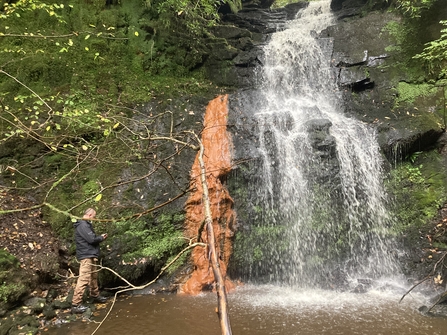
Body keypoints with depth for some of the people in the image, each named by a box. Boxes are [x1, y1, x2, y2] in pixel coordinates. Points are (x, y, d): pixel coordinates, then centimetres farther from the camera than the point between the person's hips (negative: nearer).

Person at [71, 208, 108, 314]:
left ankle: (95, 296, 35)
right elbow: (91, 239, -22)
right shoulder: (83, 225, -16)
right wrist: (101, 238, -4)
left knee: (94, 276, 21)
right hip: (86, 256, -11)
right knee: (83, 279, -12)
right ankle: (76, 304, -10)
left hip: (90, 255, 11)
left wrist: (100, 237, 5)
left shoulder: (85, 224, 17)